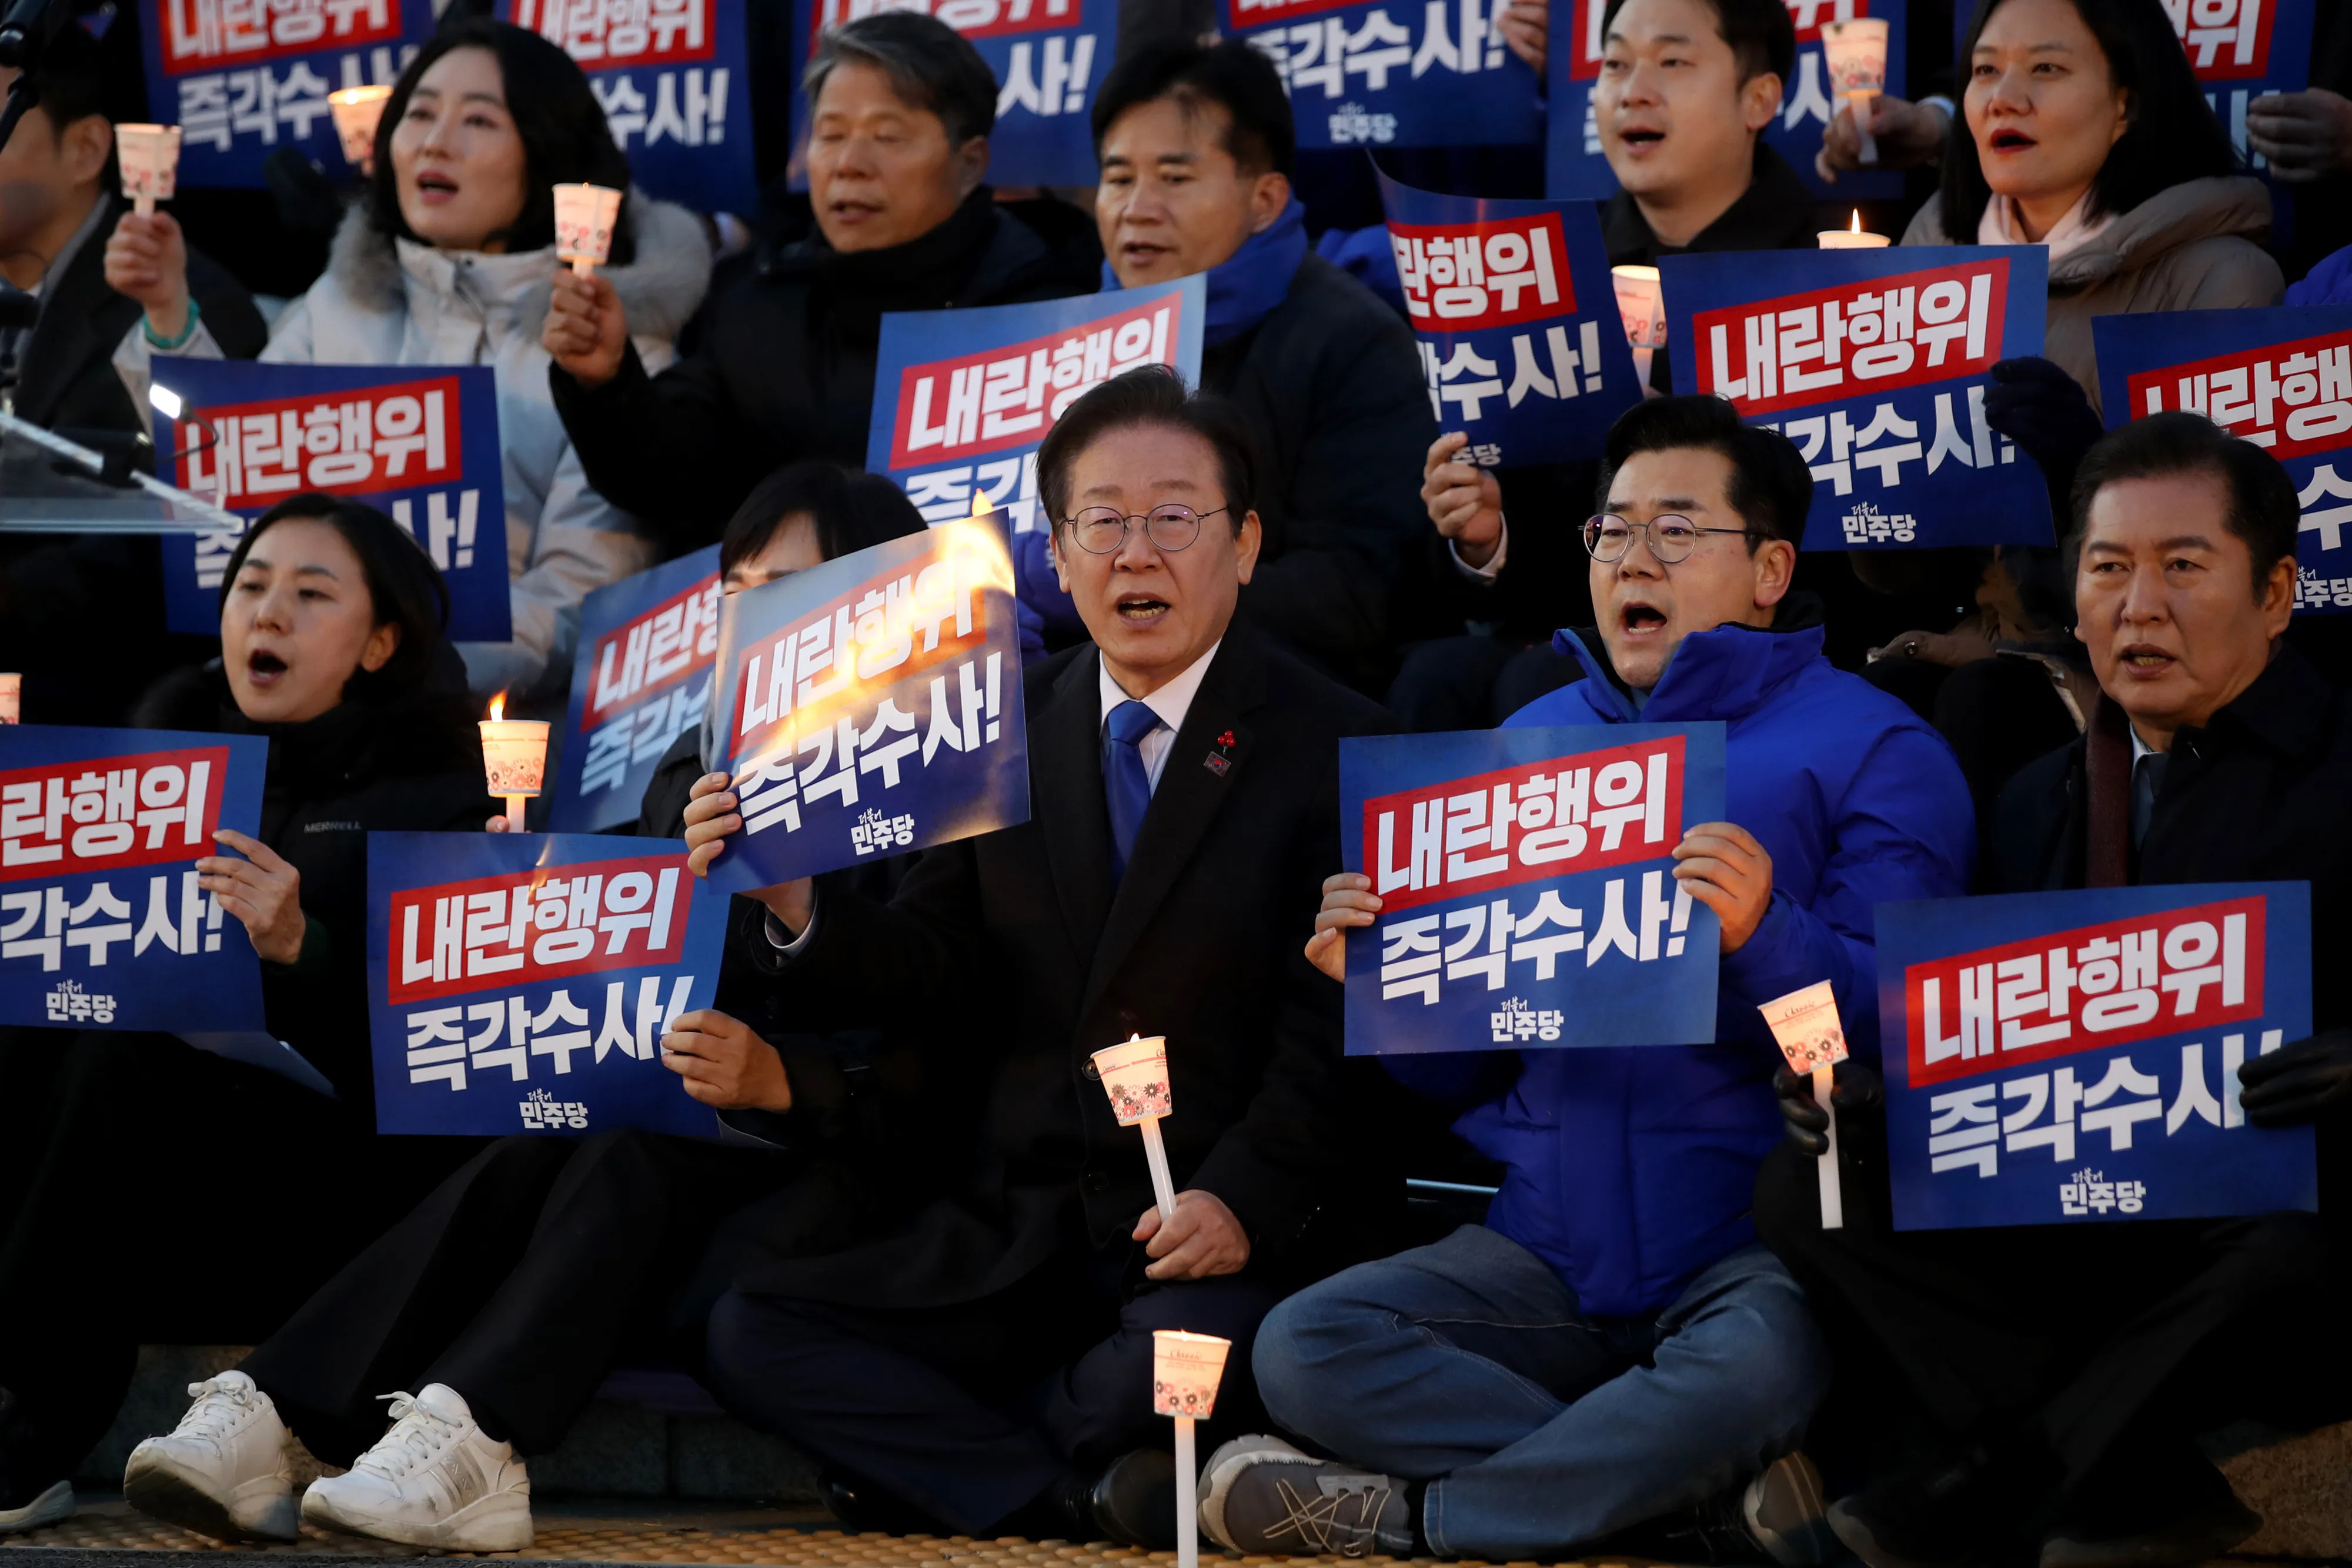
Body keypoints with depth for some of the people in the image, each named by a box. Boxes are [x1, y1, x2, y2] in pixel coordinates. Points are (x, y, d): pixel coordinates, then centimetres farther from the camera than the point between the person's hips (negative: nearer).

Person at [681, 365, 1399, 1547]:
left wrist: (1243, 1199, -25)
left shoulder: (1330, 743, -3)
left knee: (1170, 1368, -38)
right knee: (749, 1336, -13)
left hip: (1221, 1241, -5)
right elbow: (947, 979, 8)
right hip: (1017, 1245, 5)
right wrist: (798, 906, -10)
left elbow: (1331, 1028, -10)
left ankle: (941, 1458, -7)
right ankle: (1080, 1497, -22)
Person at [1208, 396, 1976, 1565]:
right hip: (1550, 1248, 5)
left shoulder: (1869, 748, 2)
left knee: (1754, 1369, -39)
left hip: (1759, 1246, -5)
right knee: (1302, 1350, -19)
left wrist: (1763, 939, -27)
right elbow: (1465, 1067, 20)